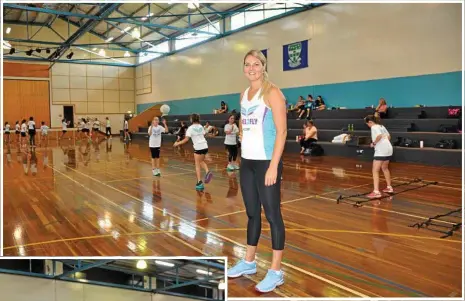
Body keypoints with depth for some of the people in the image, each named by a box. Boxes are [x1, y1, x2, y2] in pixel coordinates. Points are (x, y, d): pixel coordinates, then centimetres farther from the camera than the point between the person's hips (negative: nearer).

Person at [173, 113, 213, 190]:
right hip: (205, 146, 6)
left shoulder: (190, 128, -6)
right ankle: (208, 172, -2)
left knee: (197, 165, 5)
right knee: (201, 161, 25)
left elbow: (186, 139, -11)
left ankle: (199, 183, 2)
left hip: (198, 147, -6)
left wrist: (178, 143, -1)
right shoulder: (201, 127, 11)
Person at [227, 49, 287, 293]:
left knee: (272, 214, 0)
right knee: (252, 213, 16)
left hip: (267, 162, -7)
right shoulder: (244, 94, 14)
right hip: (246, 162, 7)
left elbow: (281, 131, -14)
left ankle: (276, 271, 12)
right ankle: (249, 262, 30)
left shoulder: (272, 92, -8)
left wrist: (274, 166, -19)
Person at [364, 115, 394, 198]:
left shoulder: (374, 127, -10)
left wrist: (374, 143, -14)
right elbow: (388, 136, 23)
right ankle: (389, 188, 37)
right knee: (385, 168, 26)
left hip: (381, 151, -9)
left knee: (375, 171, -9)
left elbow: (379, 135, -27)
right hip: (388, 149, 9)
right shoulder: (381, 126, 16)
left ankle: (376, 192, -17)